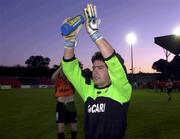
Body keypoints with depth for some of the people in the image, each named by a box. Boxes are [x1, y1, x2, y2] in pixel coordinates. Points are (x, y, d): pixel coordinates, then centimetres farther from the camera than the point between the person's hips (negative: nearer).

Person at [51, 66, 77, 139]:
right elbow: (52, 78, -31)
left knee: (74, 127, 8)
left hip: (71, 104, 1)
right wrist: (61, 66, -40)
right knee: (60, 127, -5)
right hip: (61, 105, -1)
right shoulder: (58, 79, -8)